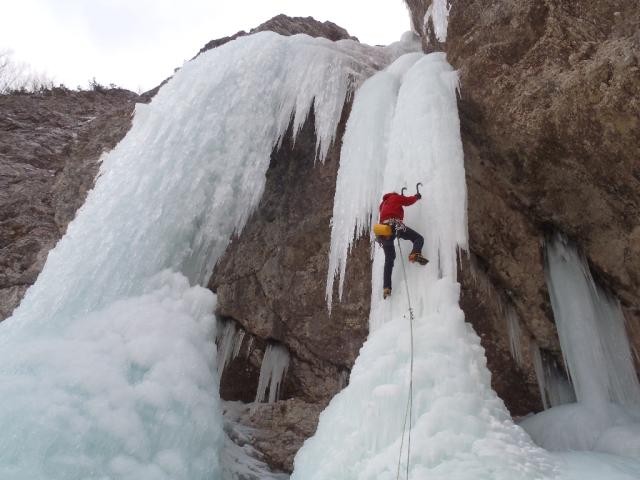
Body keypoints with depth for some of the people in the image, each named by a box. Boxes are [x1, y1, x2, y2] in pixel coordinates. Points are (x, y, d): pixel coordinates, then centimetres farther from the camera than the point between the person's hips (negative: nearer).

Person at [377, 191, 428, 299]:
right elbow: (409, 201, 20)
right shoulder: (395, 197, 19)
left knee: (389, 259, 10)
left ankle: (386, 287, 1)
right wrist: (416, 196, 40)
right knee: (418, 238, 3)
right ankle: (415, 254, -31)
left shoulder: (383, 203, 36)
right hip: (395, 225, -6)